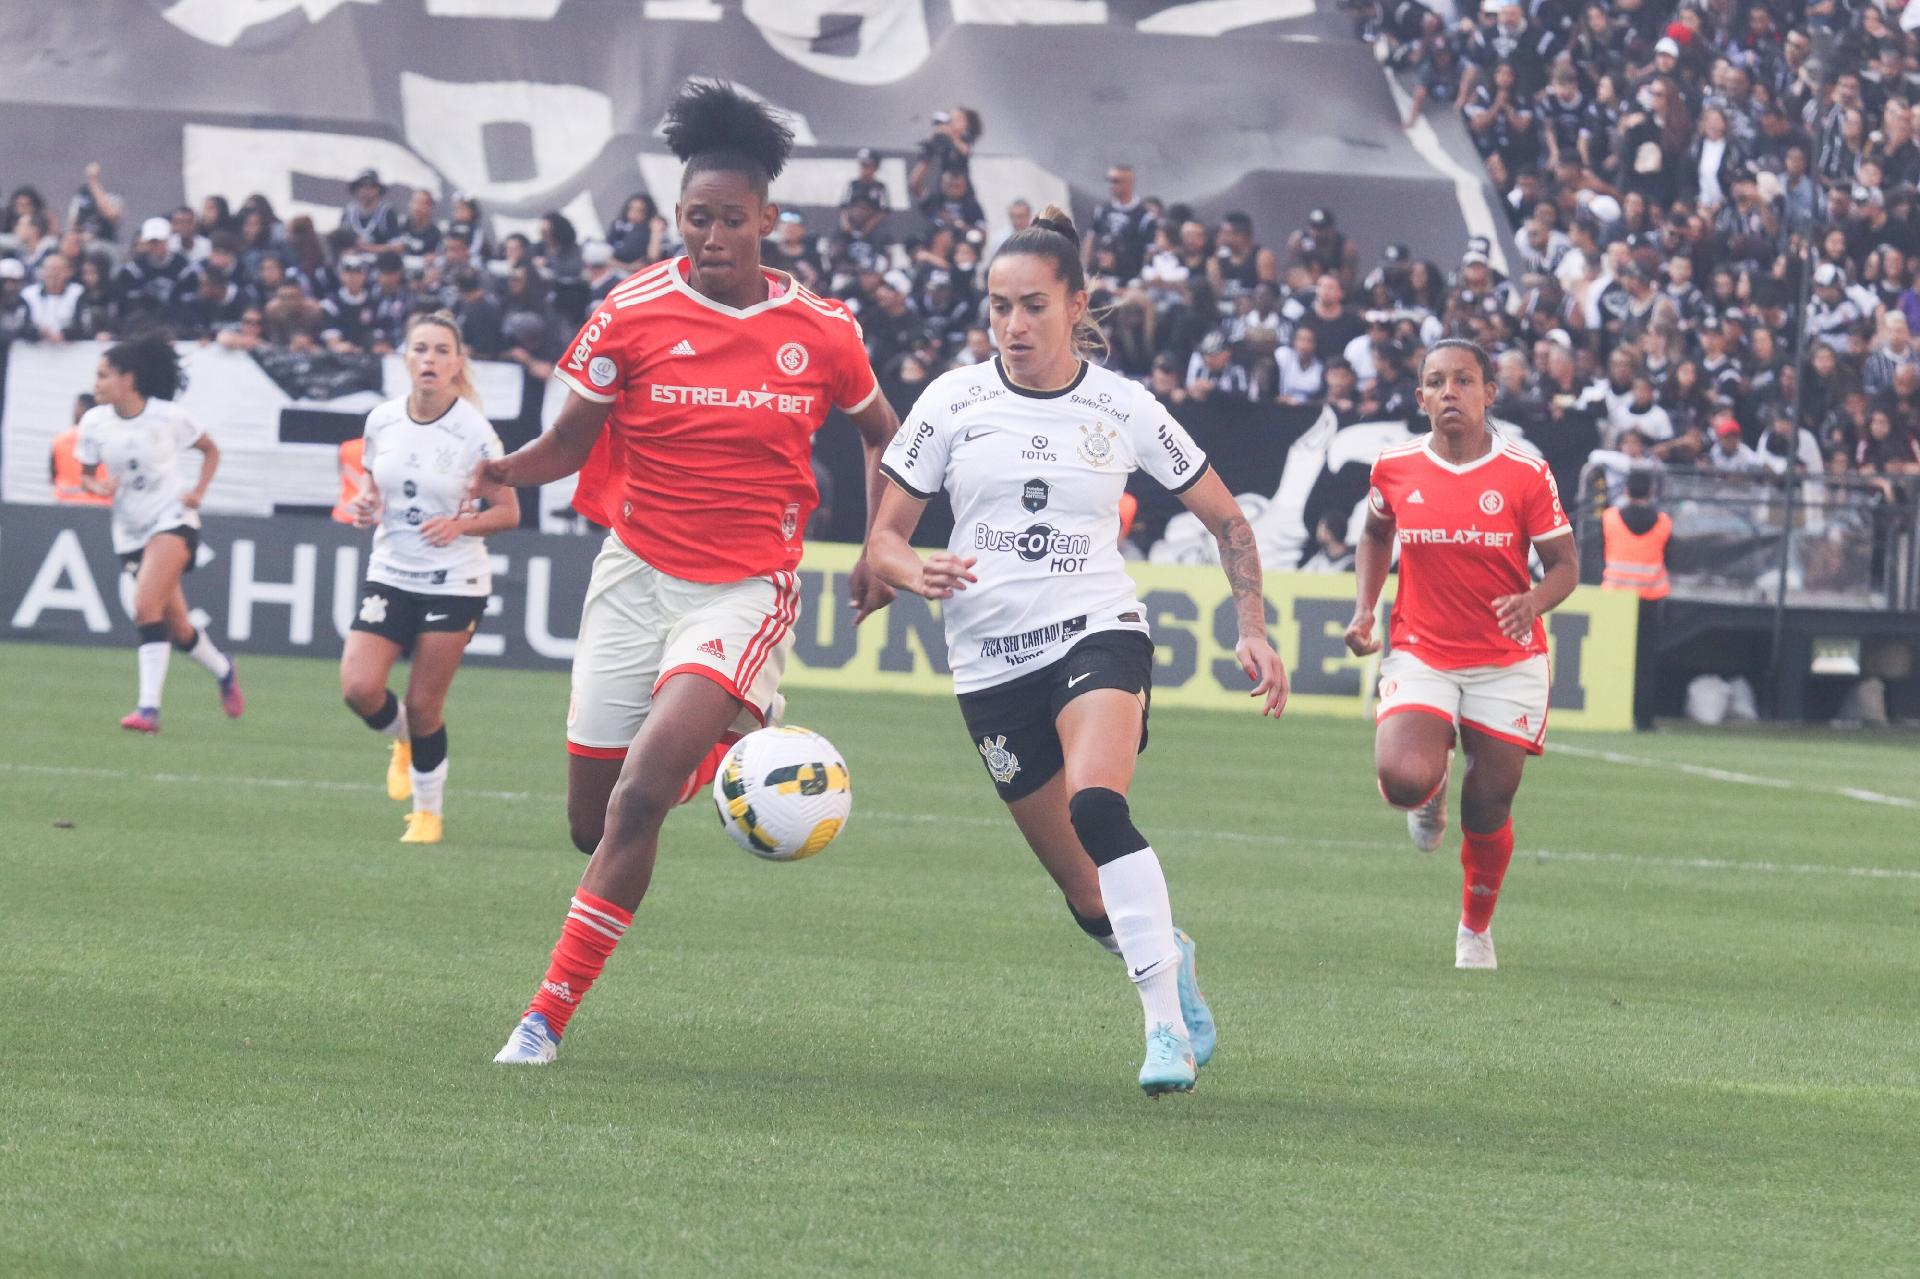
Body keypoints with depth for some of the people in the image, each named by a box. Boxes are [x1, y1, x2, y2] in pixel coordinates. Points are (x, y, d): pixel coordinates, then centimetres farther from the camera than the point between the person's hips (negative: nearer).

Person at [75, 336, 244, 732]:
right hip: (131, 530, 5)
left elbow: (210, 451, 6)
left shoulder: (169, 417, -10)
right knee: (176, 628, 9)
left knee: (146, 605, -24)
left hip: (173, 518, -5)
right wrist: (99, 487, -13)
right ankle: (223, 670, 40)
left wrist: (198, 491, -8)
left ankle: (149, 707, -26)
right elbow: (86, 474, 10)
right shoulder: (94, 423, -3)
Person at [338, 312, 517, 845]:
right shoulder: (381, 421, 0)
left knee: (423, 705, -1)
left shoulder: (474, 432, -12)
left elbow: (508, 511, -5)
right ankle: (403, 739, 24)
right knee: (359, 689, -12)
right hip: (390, 575, 4)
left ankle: (429, 810, 22)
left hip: (454, 583, -3)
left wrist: (460, 525, -23)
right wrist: (364, 506, -7)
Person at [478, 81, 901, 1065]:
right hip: (638, 571, 2)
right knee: (593, 824, 4)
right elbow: (571, 441, 0)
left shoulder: (821, 334, -3)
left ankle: (550, 1013, -15)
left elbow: (880, 435, 15)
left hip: (748, 587, -2)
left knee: (643, 789, -22)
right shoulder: (632, 315, -5)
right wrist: (507, 472, -21)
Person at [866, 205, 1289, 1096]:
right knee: (1088, 897, 2)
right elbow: (883, 536, 5)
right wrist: (916, 574, -18)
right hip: (990, 660, 2)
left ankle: (1167, 1025, -31)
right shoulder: (952, 401, 2)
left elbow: (1227, 521, 12)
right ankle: (1169, 955, 36)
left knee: (1096, 807, -31)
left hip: (1096, 631, -2)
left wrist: (1252, 631, 2)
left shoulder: (1123, 409, 1)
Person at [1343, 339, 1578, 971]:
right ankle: (1433, 794, 15)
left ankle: (1476, 929, 31)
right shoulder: (1394, 467, -3)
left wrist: (1533, 603, -25)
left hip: (1507, 662, -1)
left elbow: (1565, 564, -4)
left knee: (1488, 811, 3)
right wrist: (1364, 608, 4)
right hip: (1420, 652, 1)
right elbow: (1375, 535, 17)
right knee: (1404, 777, -25)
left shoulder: (1526, 474, -9)